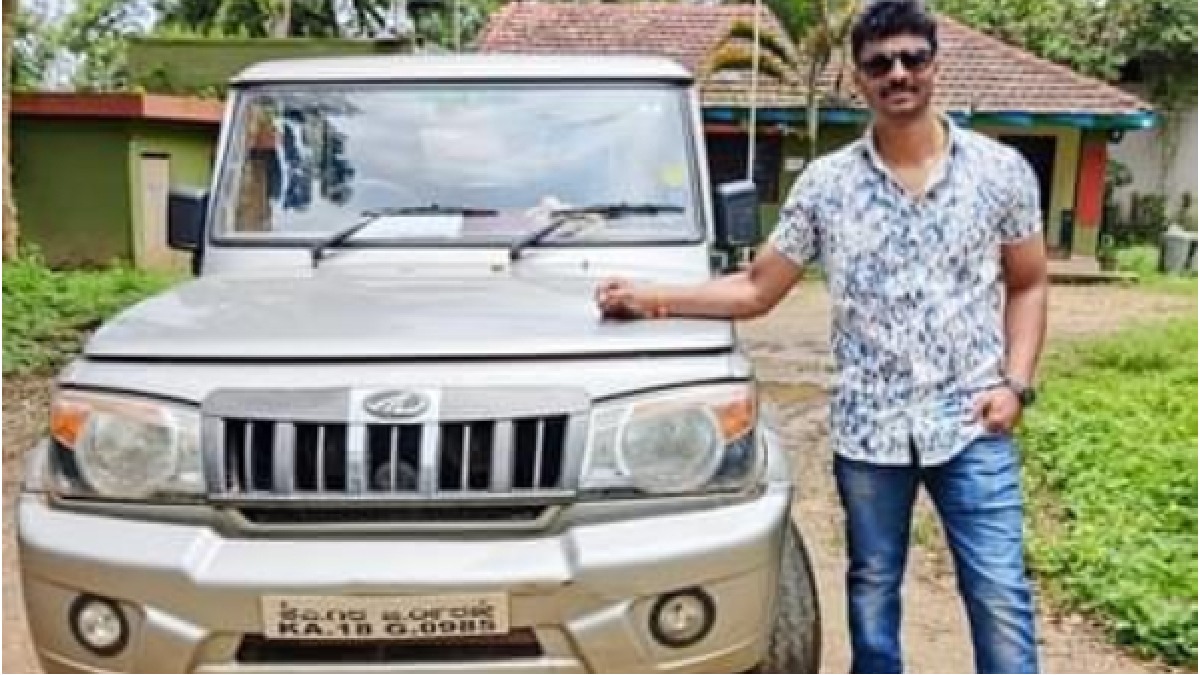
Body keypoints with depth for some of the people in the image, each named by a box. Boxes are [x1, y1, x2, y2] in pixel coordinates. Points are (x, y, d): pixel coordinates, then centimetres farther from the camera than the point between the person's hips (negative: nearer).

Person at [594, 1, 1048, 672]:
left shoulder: (1002, 170, 1)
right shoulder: (825, 183, 0)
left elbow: (1028, 286, 8)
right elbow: (757, 289, 4)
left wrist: (1016, 383, -6)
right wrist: (651, 299, -5)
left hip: (972, 425, -1)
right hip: (869, 430, 1)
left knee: (1001, 598, 2)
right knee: (872, 593, 15)